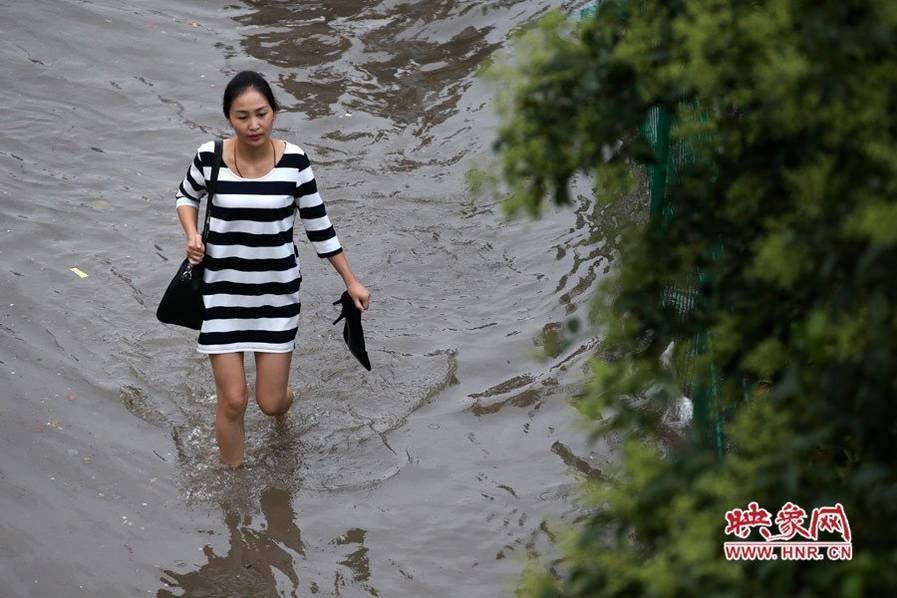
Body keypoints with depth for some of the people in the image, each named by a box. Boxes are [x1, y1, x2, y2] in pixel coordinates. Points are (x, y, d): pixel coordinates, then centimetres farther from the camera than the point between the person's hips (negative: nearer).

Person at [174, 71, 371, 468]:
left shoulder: (294, 161, -12)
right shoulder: (210, 157, -12)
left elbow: (317, 225, 0)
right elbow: (187, 196, 10)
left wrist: (351, 282, 5)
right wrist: (192, 235, -9)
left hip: (278, 291, 1)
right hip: (223, 291, 0)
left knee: (271, 401, 6)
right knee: (233, 401, -2)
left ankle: (282, 411, 46)